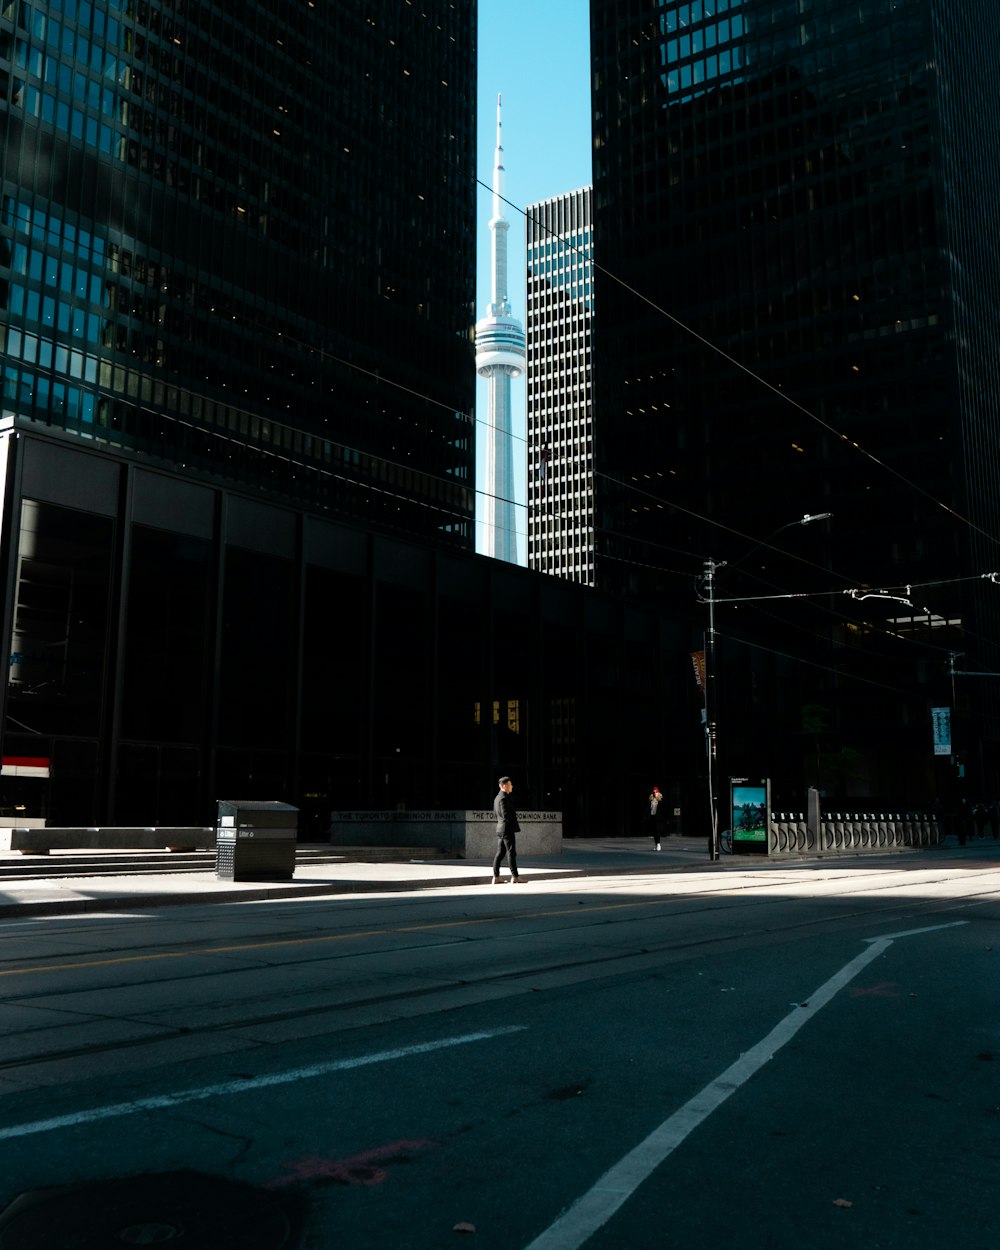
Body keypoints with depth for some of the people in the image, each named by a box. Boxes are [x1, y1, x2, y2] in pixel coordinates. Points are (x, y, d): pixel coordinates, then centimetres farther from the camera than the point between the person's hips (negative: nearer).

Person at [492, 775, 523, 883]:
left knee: (499, 853, 9)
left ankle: (496, 878, 9)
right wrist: (513, 823, -8)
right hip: (508, 829, -10)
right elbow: (506, 815, -22)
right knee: (511, 853, -7)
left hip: (500, 829, 10)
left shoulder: (497, 798, 16)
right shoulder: (504, 798, -15)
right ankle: (514, 877, -6)